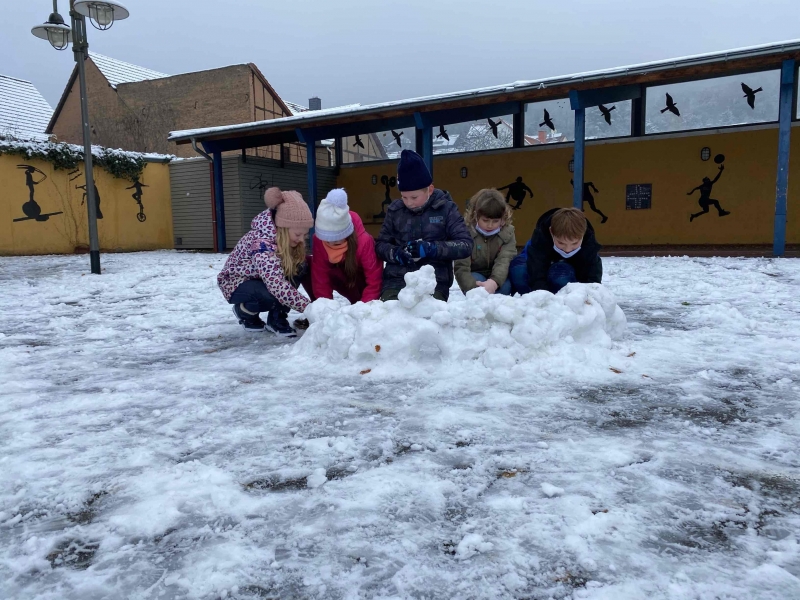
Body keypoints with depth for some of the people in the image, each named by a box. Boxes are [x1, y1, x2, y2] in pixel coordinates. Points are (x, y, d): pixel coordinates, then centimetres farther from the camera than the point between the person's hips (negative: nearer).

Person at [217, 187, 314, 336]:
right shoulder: (262, 244, -37)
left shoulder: (288, 239, -13)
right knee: (276, 294, -36)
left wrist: (318, 300, -18)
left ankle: (276, 319, -7)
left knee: (300, 268, -20)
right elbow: (277, 286, -46)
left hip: (260, 280, 7)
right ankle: (245, 311, -3)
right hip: (237, 283, -7)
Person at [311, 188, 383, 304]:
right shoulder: (318, 239, -28)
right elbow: (320, 277, -23)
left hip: (363, 276, -3)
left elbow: (374, 281, -32)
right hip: (344, 274, 4)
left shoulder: (363, 241, -36)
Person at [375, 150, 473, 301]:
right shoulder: (395, 209, 11)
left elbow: (466, 245, -2)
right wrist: (395, 254, -7)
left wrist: (431, 248, -16)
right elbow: (380, 244, 17)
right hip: (396, 280, 2)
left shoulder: (446, 208, 4)